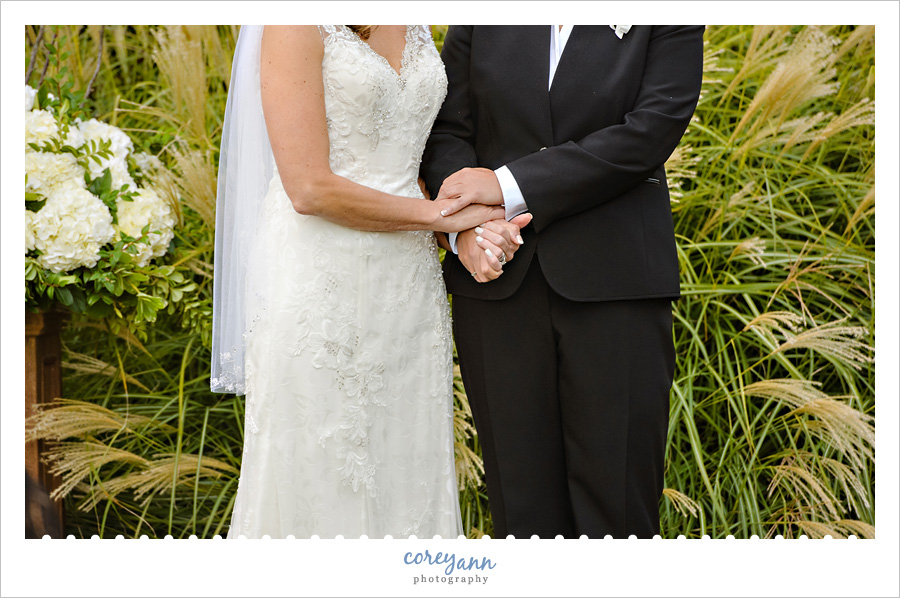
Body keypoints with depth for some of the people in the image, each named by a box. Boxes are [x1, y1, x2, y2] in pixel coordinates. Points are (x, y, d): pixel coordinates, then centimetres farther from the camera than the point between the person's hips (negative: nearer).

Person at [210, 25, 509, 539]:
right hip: (320, 277, -6)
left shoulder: (416, 28, 12)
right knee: (315, 476, 2)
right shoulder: (296, 27, -9)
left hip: (410, 279, 6)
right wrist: (439, 213, -9)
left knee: (407, 472, 9)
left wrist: (471, 225, -5)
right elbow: (309, 188, -16)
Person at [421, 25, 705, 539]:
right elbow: (447, 129, 9)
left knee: (615, 500, -1)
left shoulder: (669, 19, -1)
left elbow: (651, 133, -12)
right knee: (519, 494, 6)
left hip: (614, 284, -2)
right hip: (498, 282, 3)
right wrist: (465, 226, -11)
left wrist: (508, 185, -14)